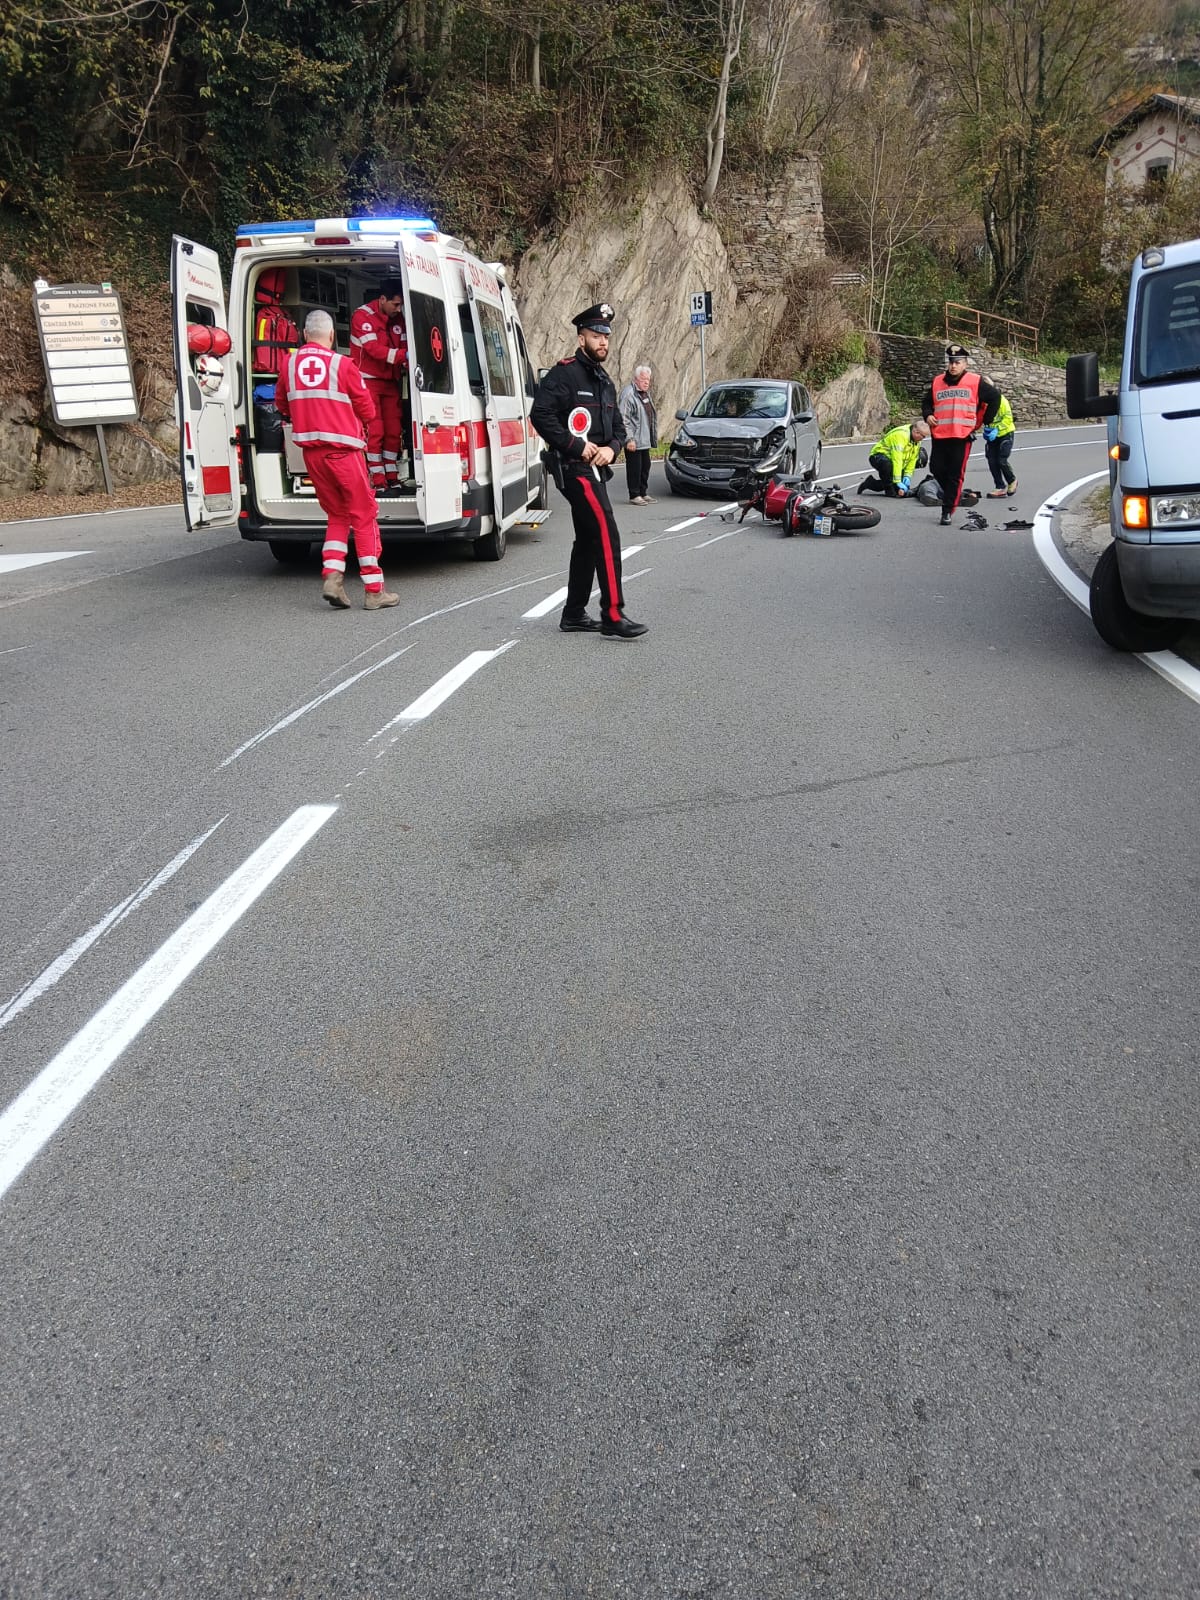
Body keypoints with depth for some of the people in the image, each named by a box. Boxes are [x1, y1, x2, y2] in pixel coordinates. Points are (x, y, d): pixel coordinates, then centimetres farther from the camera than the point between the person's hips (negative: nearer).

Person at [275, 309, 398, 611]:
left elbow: (282, 404, 20)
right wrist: (362, 426, 20)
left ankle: (331, 576, 2)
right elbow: (367, 410, -1)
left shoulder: (289, 364, 6)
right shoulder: (342, 365, -7)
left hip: (311, 451, 5)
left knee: (337, 515, 18)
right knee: (364, 515, 1)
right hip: (343, 449, -5)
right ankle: (374, 591, 0)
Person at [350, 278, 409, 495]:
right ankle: (378, 482, -7)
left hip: (390, 381, 6)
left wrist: (408, 366, -15)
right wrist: (403, 355, -34)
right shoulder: (363, 316, -13)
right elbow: (373, 349, -24)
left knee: (394, 431, 5)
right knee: (374, 432, -9)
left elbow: (404, 347, 6)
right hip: (367, 380, -6)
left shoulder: (398, 319, 6)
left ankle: (392, 479, 13)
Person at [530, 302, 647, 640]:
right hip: (574, 469, -10)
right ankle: (613, 616, -17)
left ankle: (574, 614, 20)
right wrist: (577, 446, -20)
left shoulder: (604, 381, 19)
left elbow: (618, 427, 22)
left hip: (595, 469, 10)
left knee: (587, 540, 12)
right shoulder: (564, 373, -9)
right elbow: (540, 415, -19)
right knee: (606, 535, -17)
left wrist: (611, 448, -1)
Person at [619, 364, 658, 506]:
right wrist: (629, 439, -22)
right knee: (635, 468, -5)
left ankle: (643, 493, 22)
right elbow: (624, 419, -18)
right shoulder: (628, 393, -13)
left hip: (645, 440, 9)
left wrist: (653, 436, 21)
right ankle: (634, 496, 1)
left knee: (645, 467, 13)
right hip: (633, 441, -9)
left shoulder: (645, 393, 17)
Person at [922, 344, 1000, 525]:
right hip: (939, 435, 4)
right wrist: (928, 415, 3)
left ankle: (948, 510, 0)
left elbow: (995, 396, 10)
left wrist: (985, 420, 8)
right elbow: (927, 402, 24)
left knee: (955, 475, -5)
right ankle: (951, 494, 29)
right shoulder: (937, 382, 12)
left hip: (962, 436, -4)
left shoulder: (975, 382, 2)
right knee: (937, 469, 2)